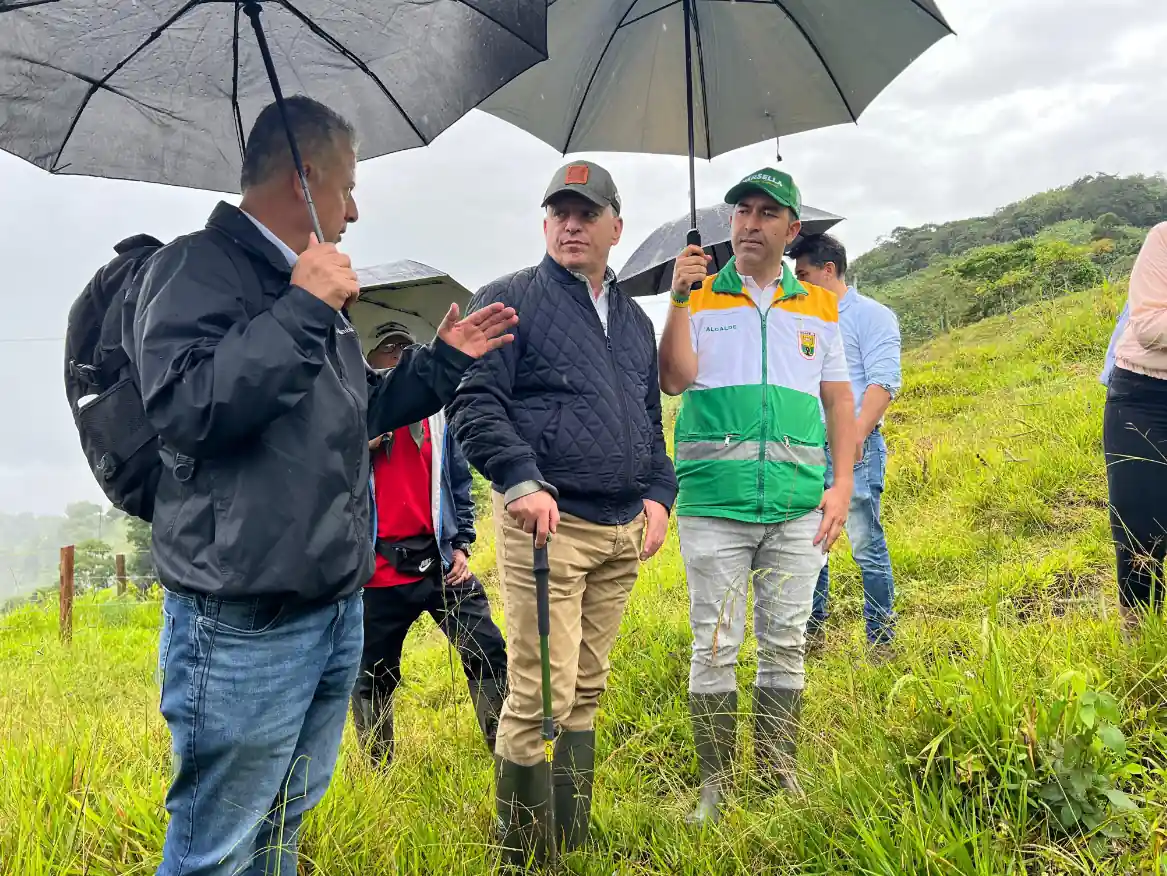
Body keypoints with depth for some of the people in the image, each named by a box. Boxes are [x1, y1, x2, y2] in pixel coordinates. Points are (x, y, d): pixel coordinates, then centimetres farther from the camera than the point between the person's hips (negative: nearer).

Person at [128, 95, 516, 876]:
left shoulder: (306, 285, 18)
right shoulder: (200, 268, -11)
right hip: (245, 623, -9)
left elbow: (361, 411, 29)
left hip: (339, 607, 9)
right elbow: (185, 407, -28)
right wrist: (303, 311, -24)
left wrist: (444, 360, 23)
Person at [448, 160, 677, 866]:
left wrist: (658, 493, 10)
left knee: (587, 690, 13)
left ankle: (574, 842, 25)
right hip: (547, 523, -6)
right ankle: (525, 855, 6)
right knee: (542, 695, -7)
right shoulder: (509, 301, 0)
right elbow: (474, 404, -9)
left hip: (622, 535, 7)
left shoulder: (635, 320, 20)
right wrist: (520, 481, -21)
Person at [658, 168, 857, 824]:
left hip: (797, 504, 2)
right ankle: (715, 783, 12)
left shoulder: (819, 307, 14)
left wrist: (842, 486, 3)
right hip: (714, 502, -2)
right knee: (715, 646, 1)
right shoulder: (700, 298, 7)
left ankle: (781, 775, 20)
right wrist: (679, 301, -16)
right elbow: (675, 382, -6)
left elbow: (840, 400, 13)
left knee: (785, 645, 8)